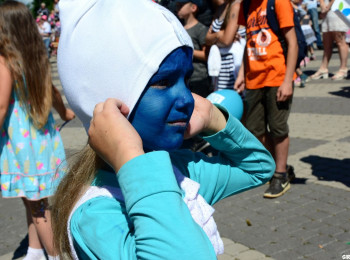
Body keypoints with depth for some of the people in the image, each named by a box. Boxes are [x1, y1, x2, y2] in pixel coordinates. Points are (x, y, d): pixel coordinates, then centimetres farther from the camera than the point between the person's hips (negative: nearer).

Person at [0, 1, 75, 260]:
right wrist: (64, 111, 39)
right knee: (34, 201, 19)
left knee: (37, 206, 4)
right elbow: (51, 92, 21)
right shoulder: (38, 58, 5)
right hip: (43, 139, 7)